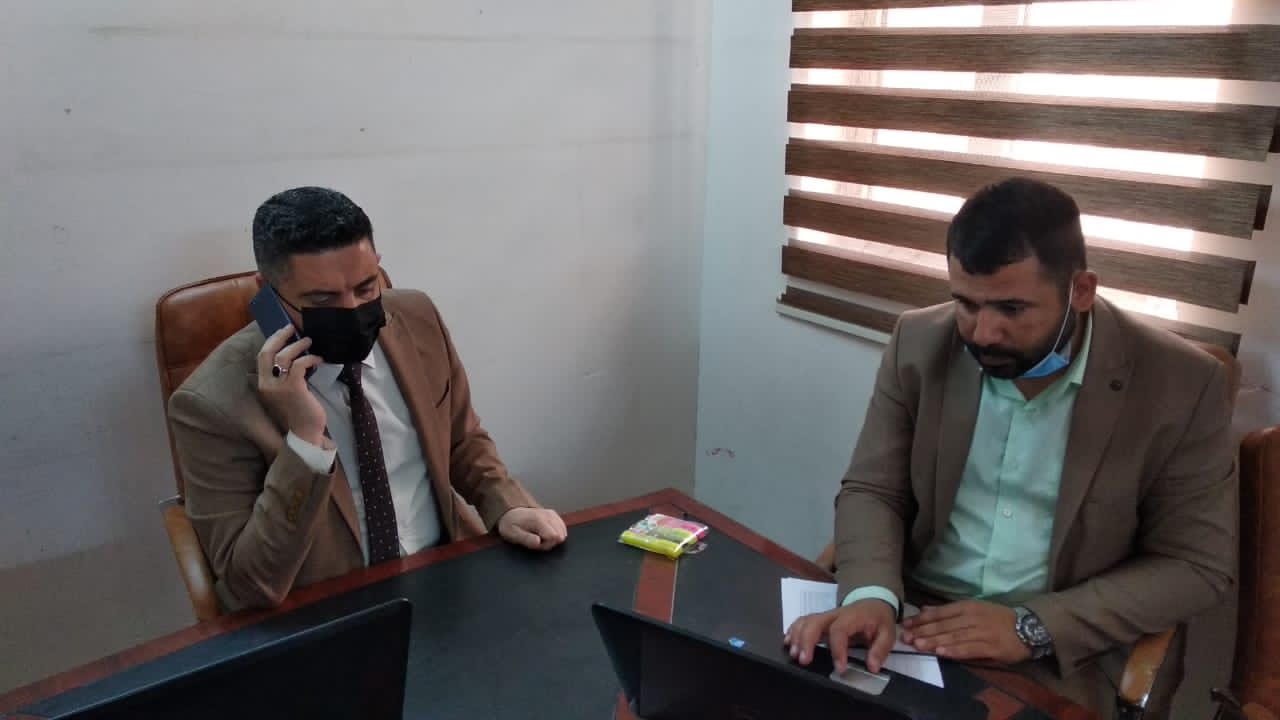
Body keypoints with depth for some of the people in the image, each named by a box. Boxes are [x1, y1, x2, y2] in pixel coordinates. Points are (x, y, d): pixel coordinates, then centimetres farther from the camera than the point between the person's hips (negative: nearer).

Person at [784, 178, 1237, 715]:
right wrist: (870, 595, -22)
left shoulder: (1181, 384, -12)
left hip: (1057, 658, -1)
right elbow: (872, 490, -2)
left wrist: (1033, 627, -18)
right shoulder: (919, 344, -6)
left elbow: (1197, 564, -7)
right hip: (909, 620, 2)